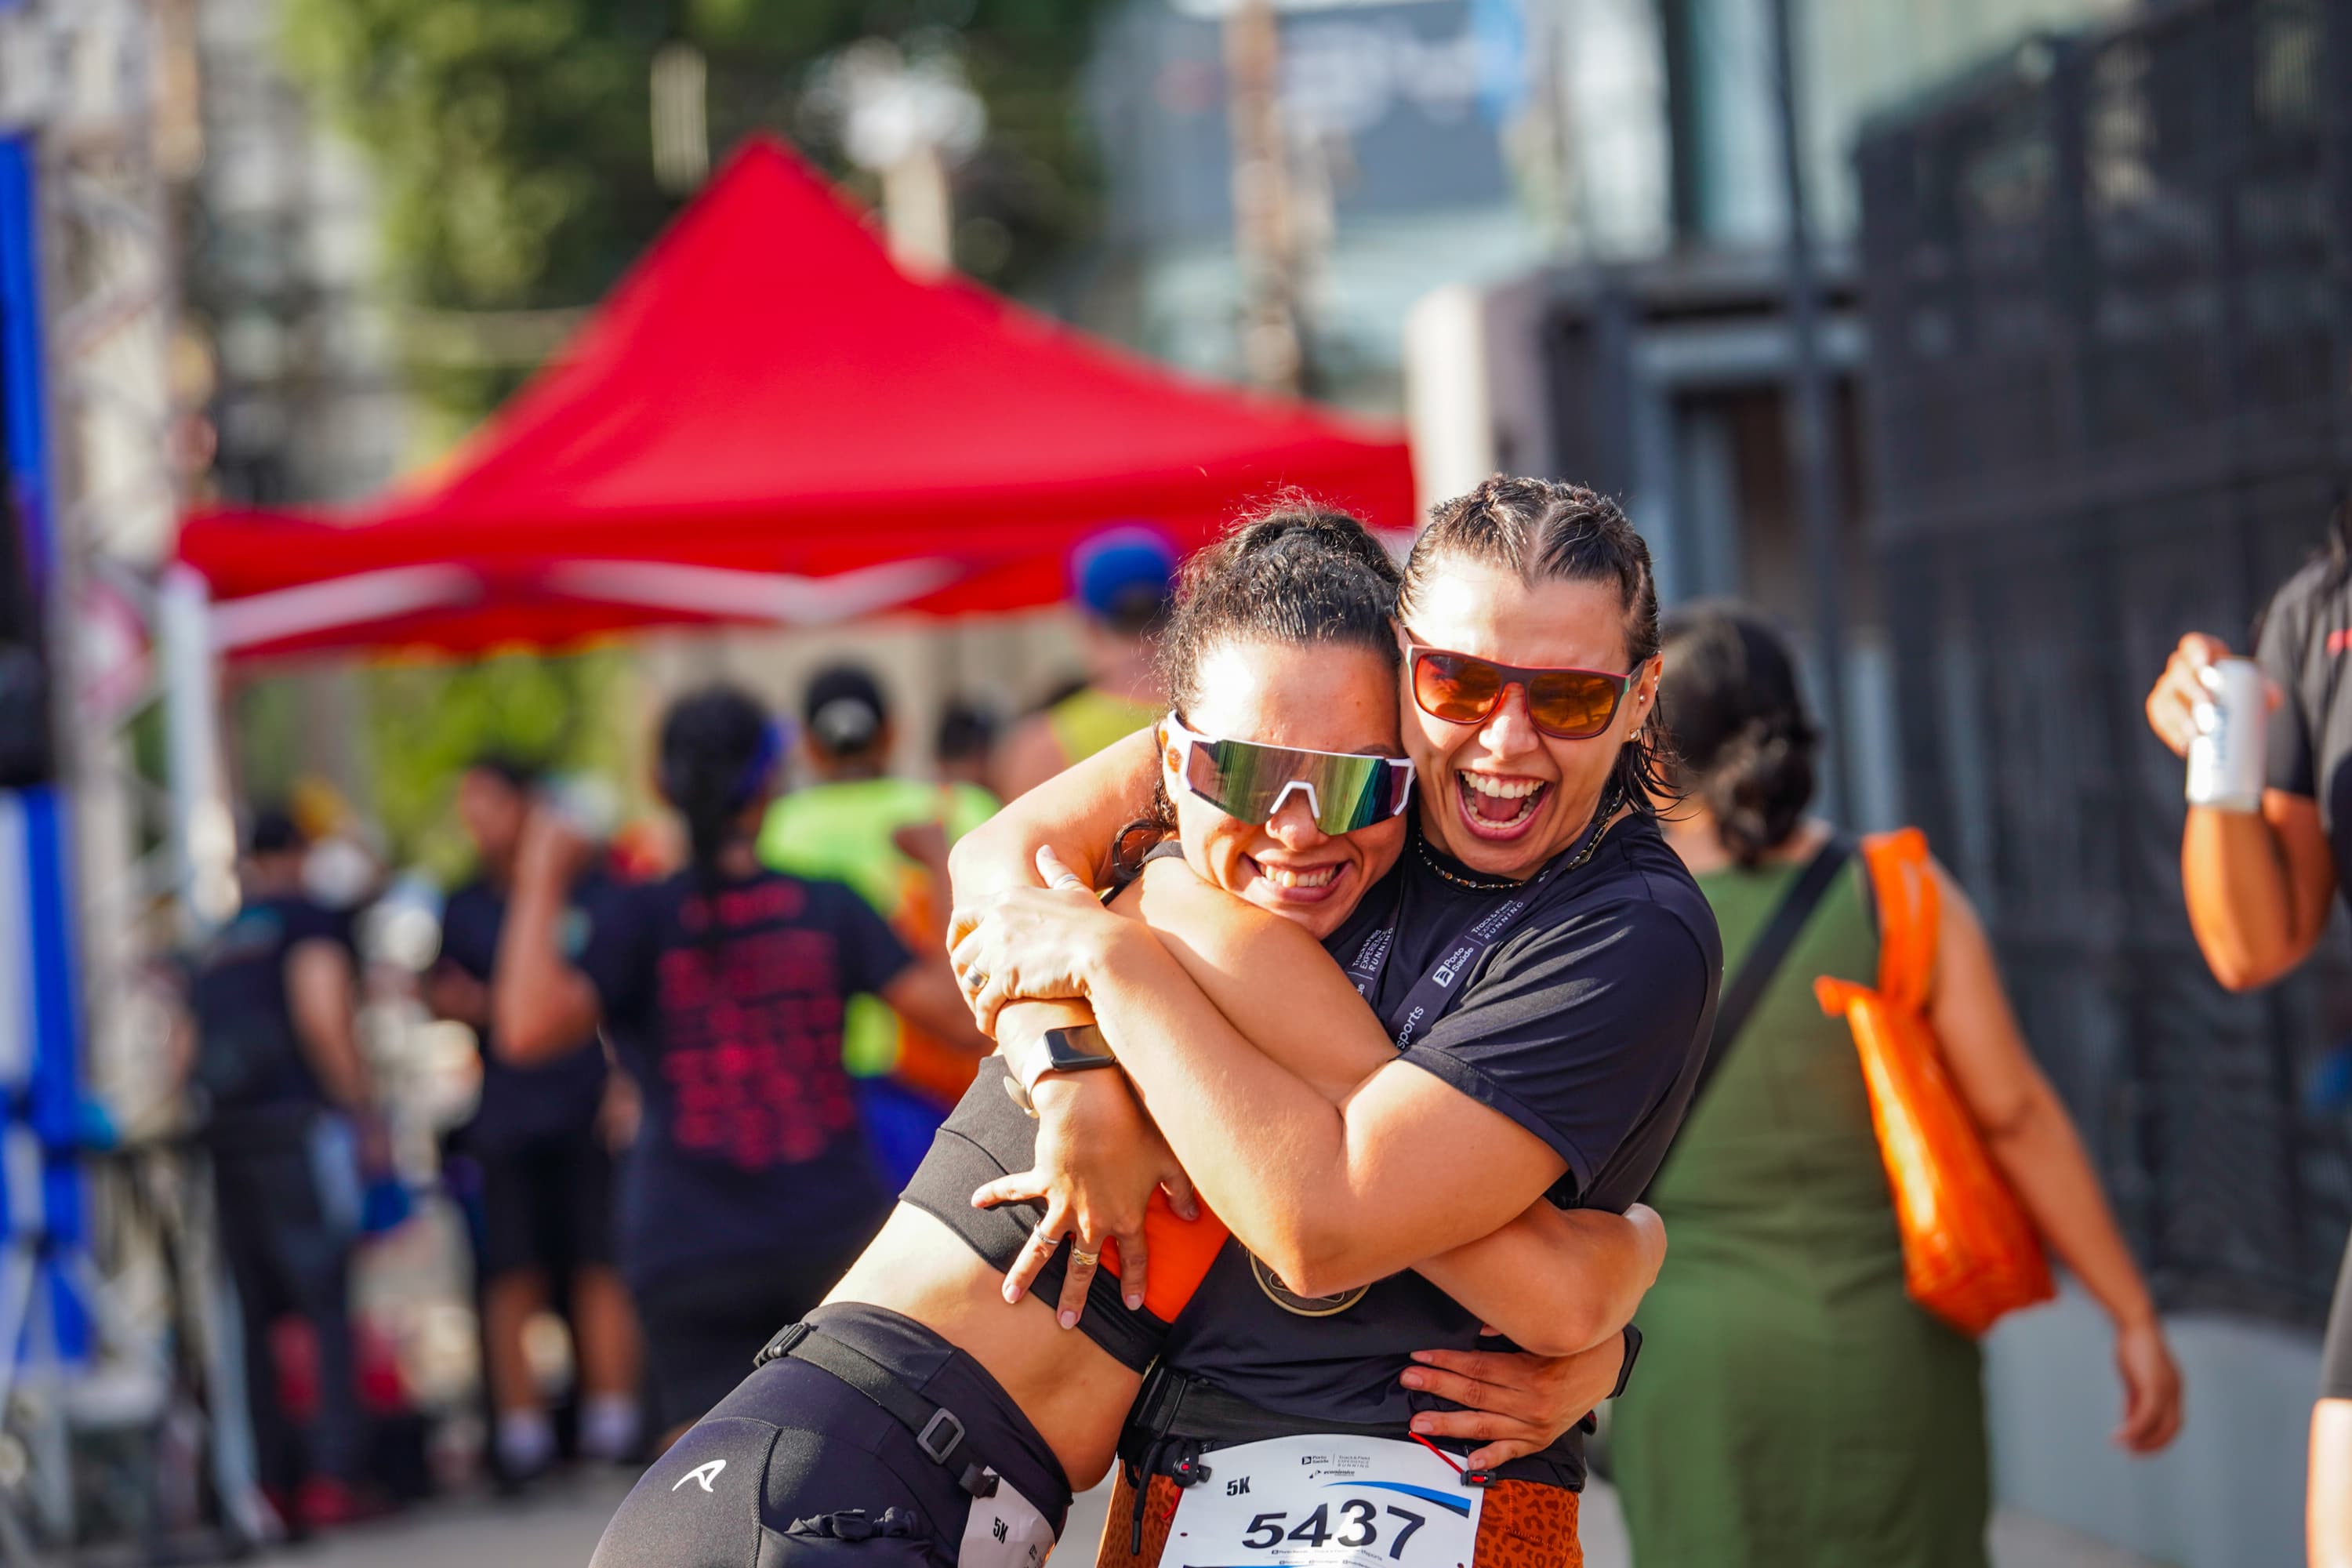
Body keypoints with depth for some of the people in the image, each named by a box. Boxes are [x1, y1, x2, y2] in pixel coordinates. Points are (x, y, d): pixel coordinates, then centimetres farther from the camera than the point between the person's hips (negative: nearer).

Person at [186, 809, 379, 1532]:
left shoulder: (213, 945, 22)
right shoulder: (313, 918, 2)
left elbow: (189, 1048, 18)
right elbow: (322, 1017, -12)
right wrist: (365, 1116, -8)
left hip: (227, 1139, 6)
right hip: (299, 1121, -6)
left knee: (257, 1315, 8)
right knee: (328, 1303, -7)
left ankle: (274, 1480, 5)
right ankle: (330, 1477, -15)